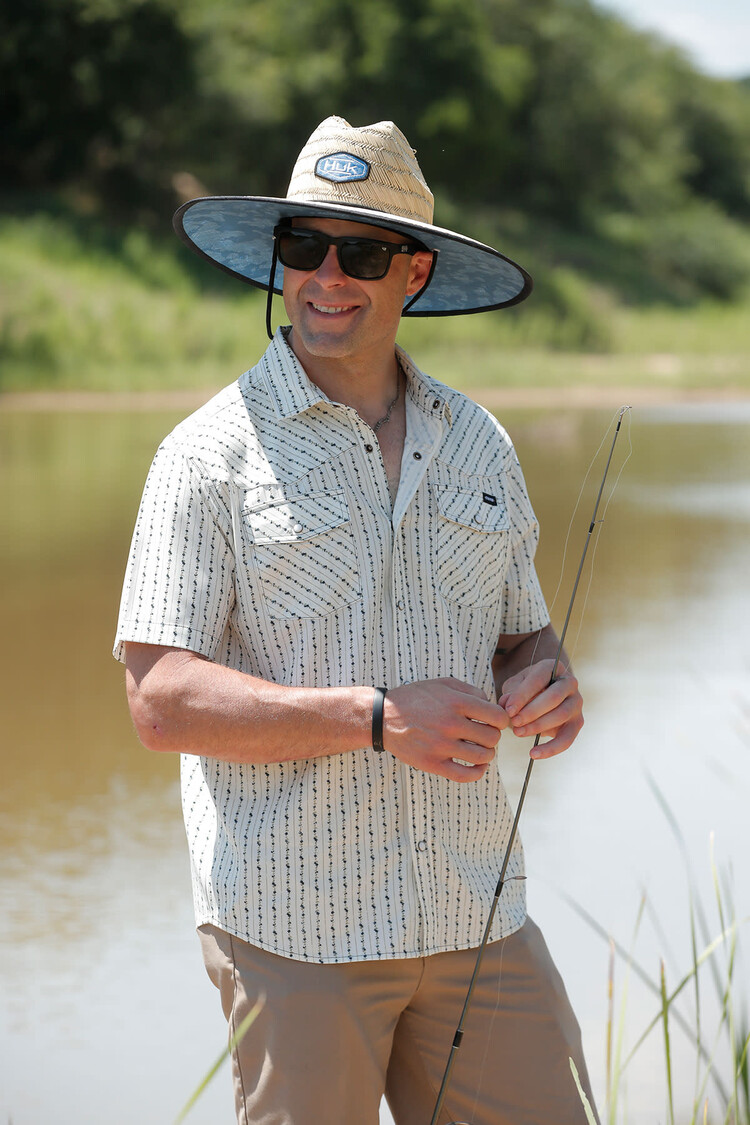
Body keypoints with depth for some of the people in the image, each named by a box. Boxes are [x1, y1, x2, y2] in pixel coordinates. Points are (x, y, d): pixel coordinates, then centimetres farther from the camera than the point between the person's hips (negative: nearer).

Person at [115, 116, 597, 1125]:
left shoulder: (478, 443, 12)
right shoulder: (212, 455, -4)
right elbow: (161, 701, -11)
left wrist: (543, 689, -4)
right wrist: (378, 718, -20)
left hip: (475, 917, 4)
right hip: (291, 926, -4)